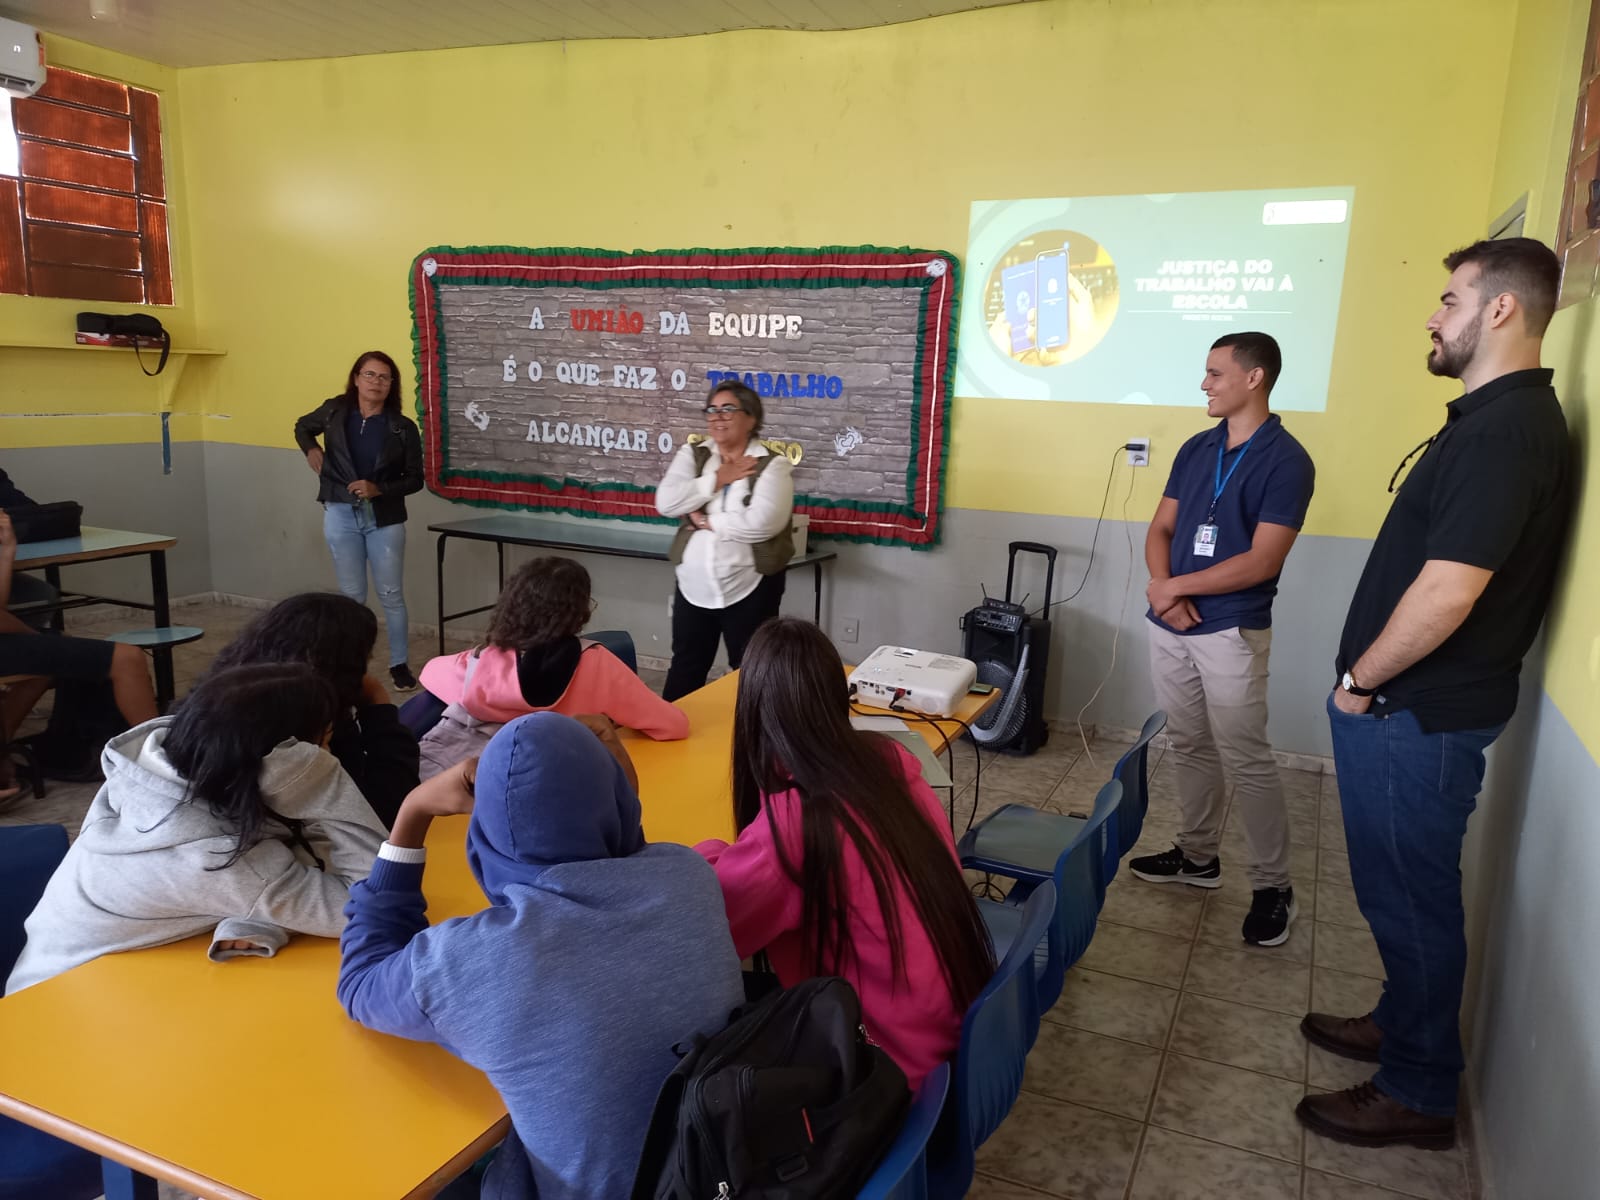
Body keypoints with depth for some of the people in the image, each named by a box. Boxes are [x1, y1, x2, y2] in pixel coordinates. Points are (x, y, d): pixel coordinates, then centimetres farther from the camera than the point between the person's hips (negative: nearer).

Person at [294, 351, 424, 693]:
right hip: (341, 515, 1)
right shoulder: (335, 412, 0)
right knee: (352, 595, 8)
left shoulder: (403, 428, -5)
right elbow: (302, 427, 22)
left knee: (391, 595, 3)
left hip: (385, 519, -1)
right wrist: (311, 450, 3)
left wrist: (379, 489, -17)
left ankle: (400, 664, 14)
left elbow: (415, 479, -3)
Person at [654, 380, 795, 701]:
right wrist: (718, 478, -13)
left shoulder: (772, 464, -8)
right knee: (685, 669, 17)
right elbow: (666, 502, -11)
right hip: (693, 587, 4)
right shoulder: (692, 456, 4)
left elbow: (762, 522, -23)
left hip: (749, 589, -3)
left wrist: (708, 522, -13)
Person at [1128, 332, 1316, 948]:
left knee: (1246, 761, -2)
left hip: (1232, 633, -6)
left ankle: (1274, 886, 10)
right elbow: (1160, 528, 10)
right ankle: (1197, 855, 30)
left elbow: (1261, 562, -17)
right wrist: (1163, 587, -9)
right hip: (1170, 626, 7)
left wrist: (1178, 586, -13)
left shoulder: (1286, 460, -11)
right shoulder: (1196, 449, 10)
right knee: (1189, 747, 16)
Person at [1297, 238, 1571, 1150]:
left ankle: (1419, 1093, 21)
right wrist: (1372, 679, 18)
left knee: (1411, 897, 4)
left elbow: (1446, 592, -28)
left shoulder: (1504, 430, -21)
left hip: (1419, 714, -9)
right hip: (1416, 705, 10)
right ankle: (1404, 1024, 40)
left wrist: (1360, 680, -14)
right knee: (1402, 891, 22)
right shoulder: (1500, 416, 12)